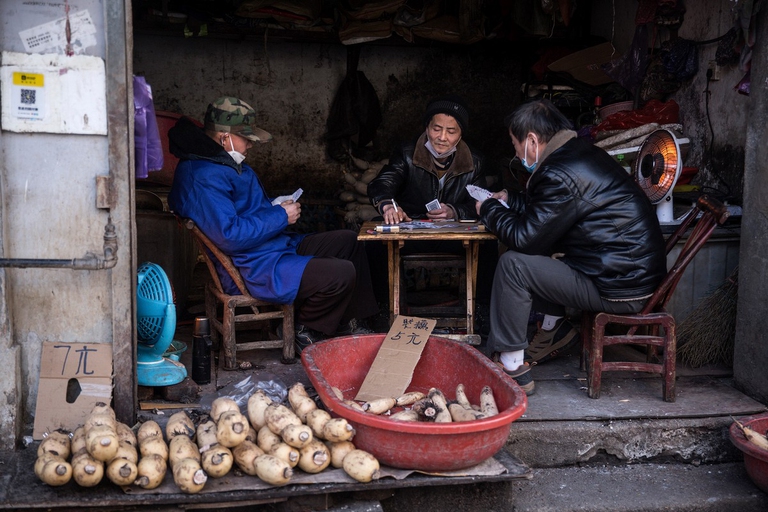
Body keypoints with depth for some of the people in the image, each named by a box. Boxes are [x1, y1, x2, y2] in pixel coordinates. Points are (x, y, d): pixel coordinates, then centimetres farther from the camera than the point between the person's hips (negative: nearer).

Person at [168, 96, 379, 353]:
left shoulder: (226, 162, 11)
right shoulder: (205, 177, -24)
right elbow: (230, 236, -29)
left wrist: (276, 208, 6)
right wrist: (280, 217, -19)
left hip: (278, 246, 12)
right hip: (254, 269, -12)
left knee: (349, 242, 15)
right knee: (342, 274, -22)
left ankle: (350, 322, 22)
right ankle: (306, 332, 2)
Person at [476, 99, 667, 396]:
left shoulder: (562, 174, -21)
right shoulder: (581, 154, 11)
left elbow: (525, 237, -16)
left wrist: (489, 211, 0)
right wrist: (509, 201, 26)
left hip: (620, 289, -10)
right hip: (635, 270, 10)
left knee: (514, 263, -12)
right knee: (535, 256, 21)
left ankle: (512, 368, -6)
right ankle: (554, 328, 27)